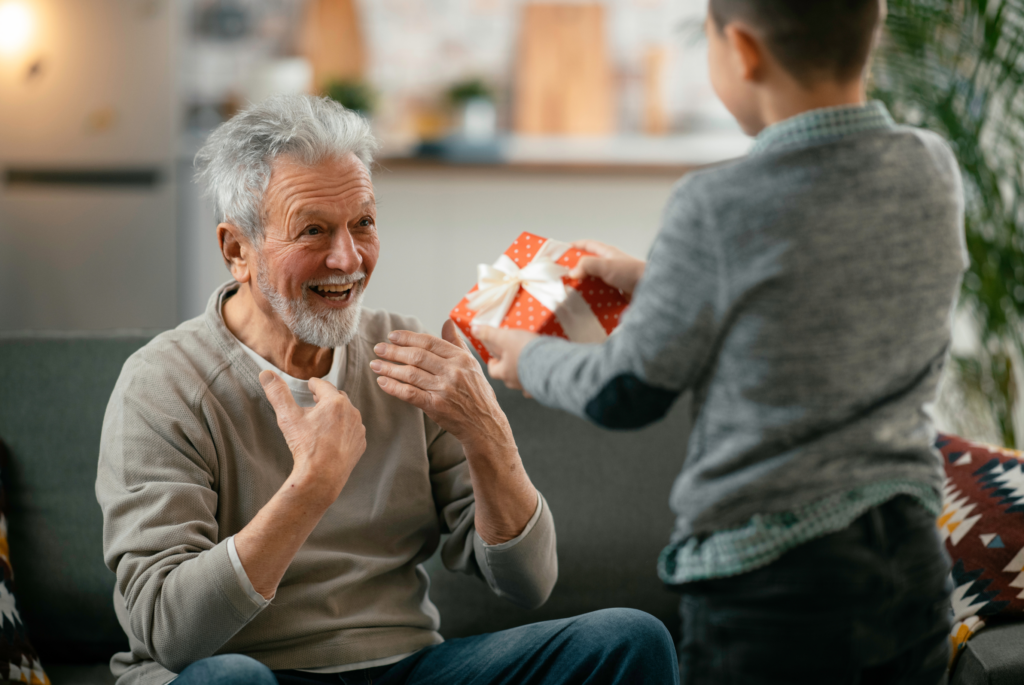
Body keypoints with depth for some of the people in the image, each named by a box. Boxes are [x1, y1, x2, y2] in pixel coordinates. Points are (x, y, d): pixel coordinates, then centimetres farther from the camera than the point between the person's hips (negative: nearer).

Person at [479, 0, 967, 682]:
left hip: (771, 581, -6)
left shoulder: (719, 209, -20)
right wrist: (654, 280, 22)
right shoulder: (935, 170, -2)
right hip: (916, 560, 6)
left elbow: (627, 395, -7)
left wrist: (527, 357, 12)